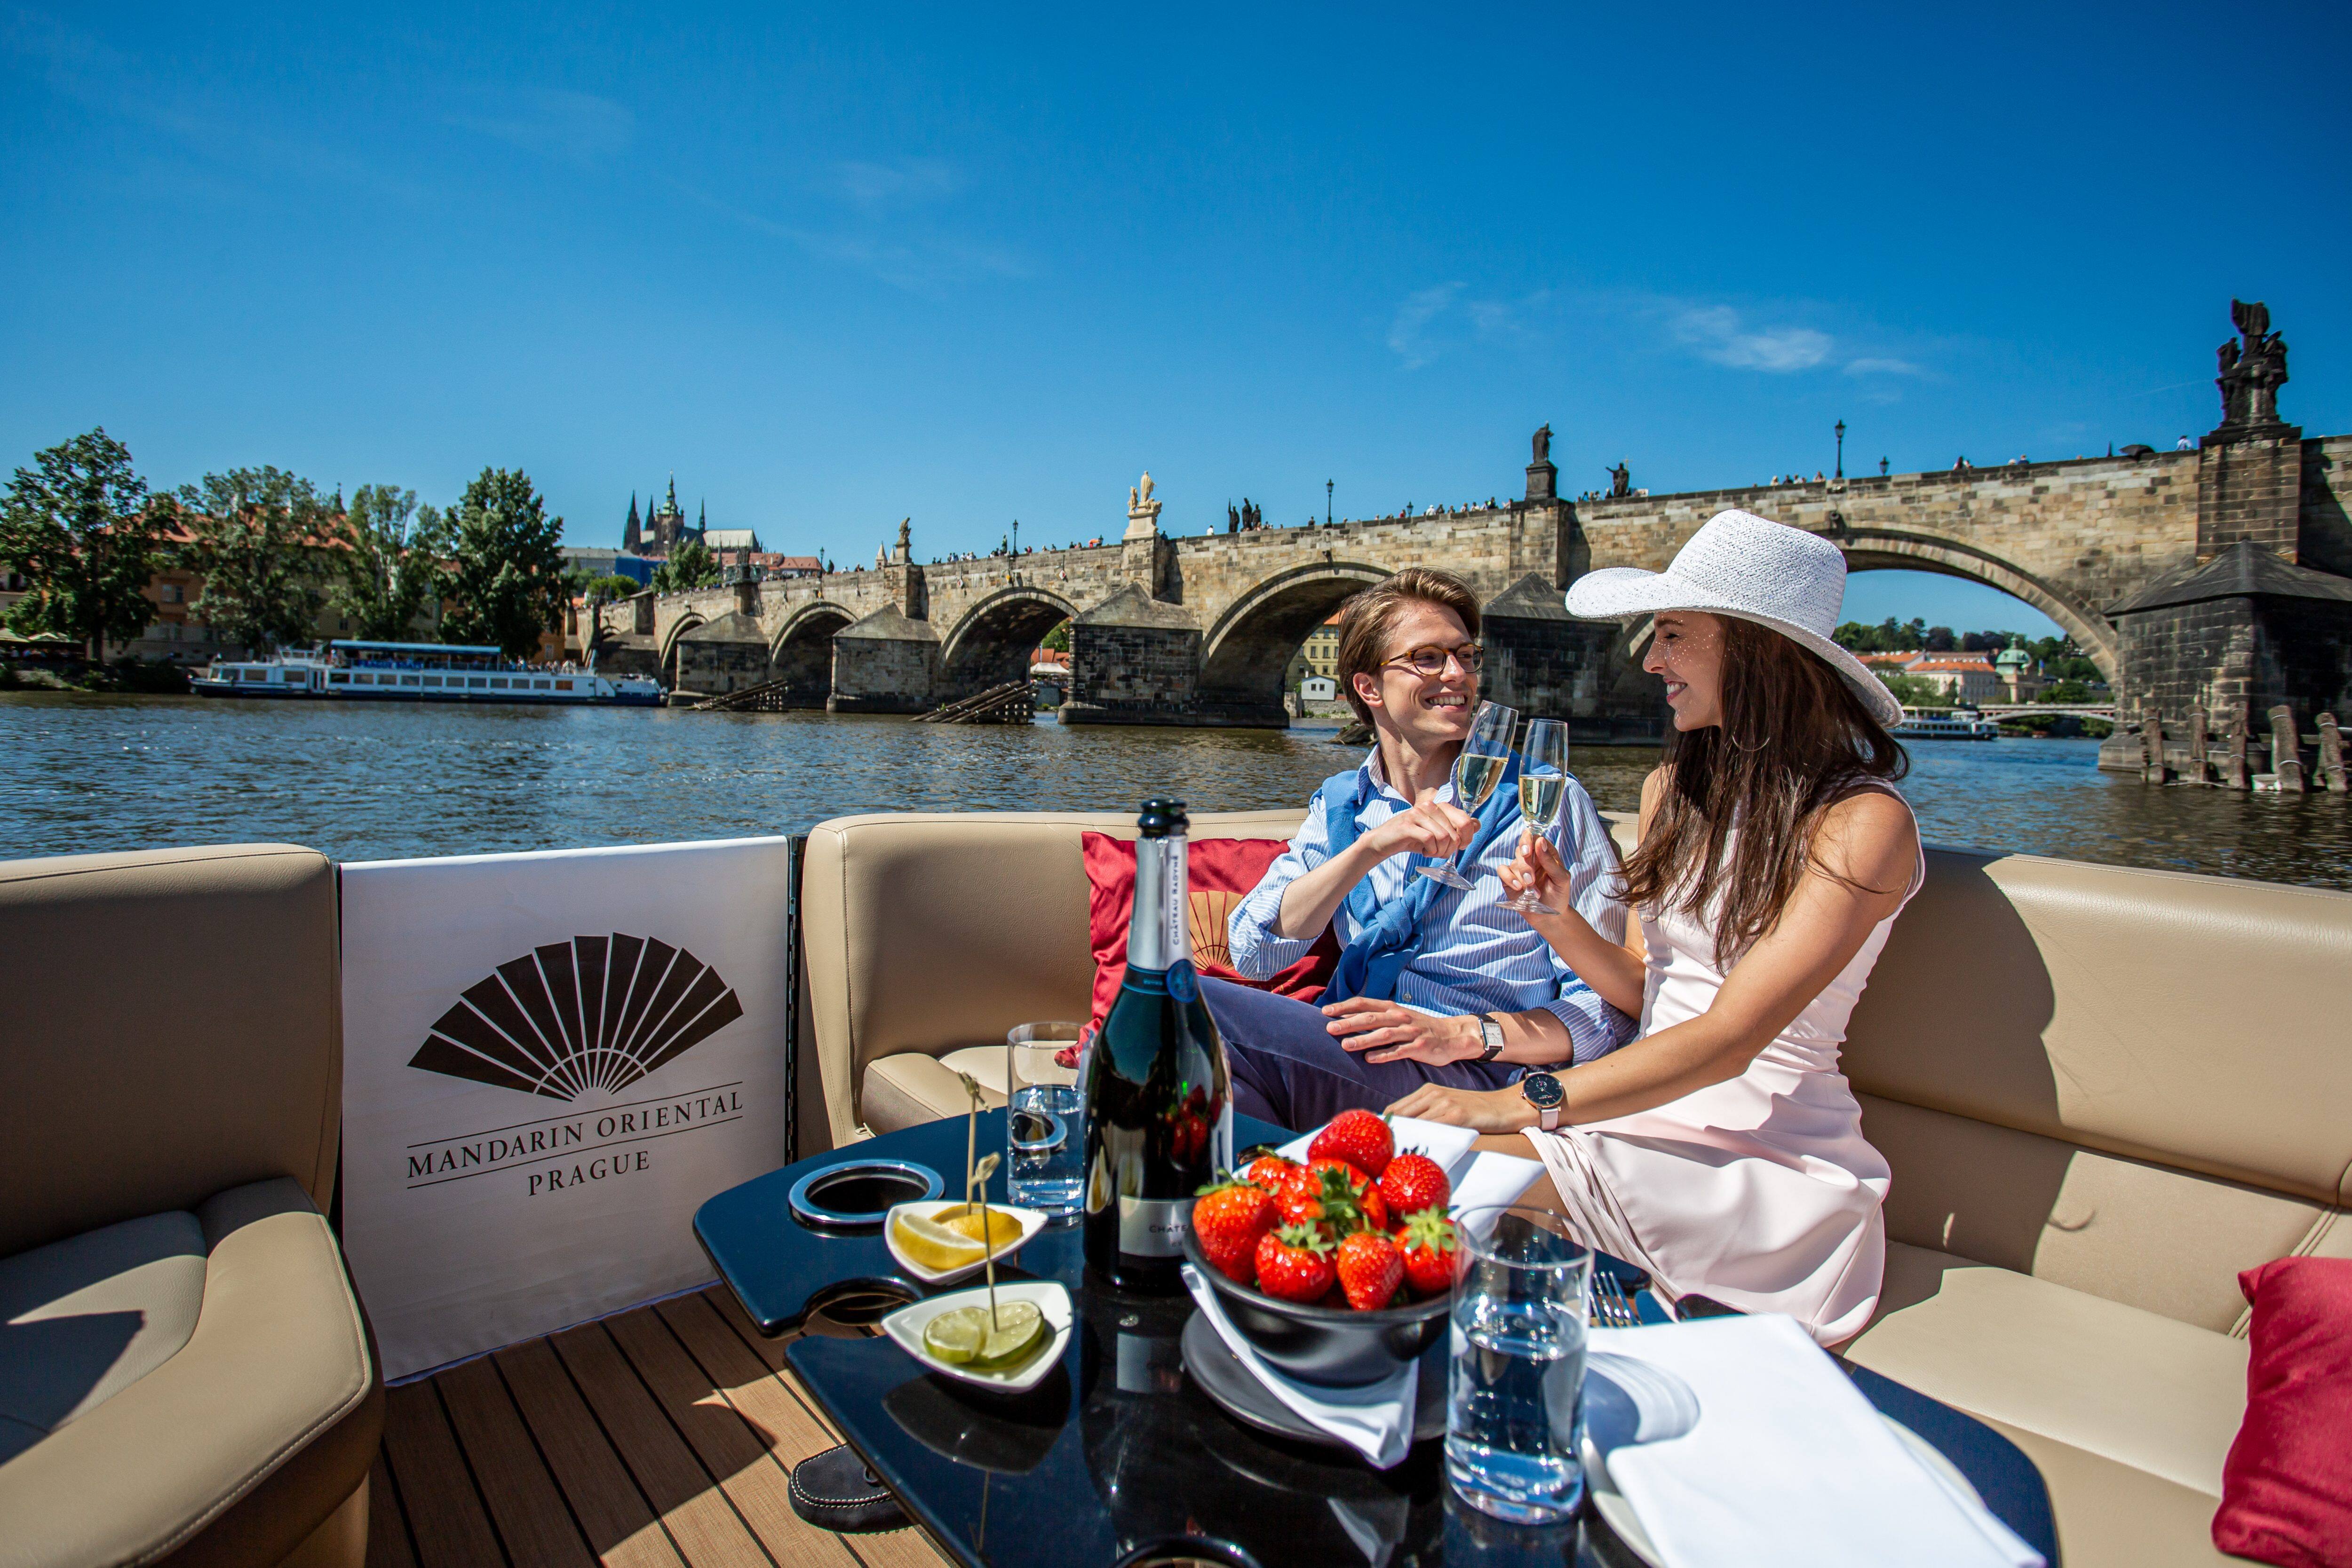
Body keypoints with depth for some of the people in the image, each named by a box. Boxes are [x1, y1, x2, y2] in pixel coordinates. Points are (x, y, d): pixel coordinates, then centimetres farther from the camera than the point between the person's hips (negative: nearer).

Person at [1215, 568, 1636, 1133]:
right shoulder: (1339, 805, 13)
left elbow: (1610, 1005, -1)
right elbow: (1253, 952, -3)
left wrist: (1465, 1033, -18)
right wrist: (1371, 847, -16)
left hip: (1478, 1078, -4)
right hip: (1353, 1061, 4)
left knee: (1199, 1006, -29)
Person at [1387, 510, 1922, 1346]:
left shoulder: (1861, 822, -13)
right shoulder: (1674, 789, 9)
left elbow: (1729, 1038, -22)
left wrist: (1525, 1102, -29)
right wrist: (1563, 922, -8)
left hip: (1772, 1157, -6)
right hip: (1648, 1113, 6)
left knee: (1466, 1164, -30)